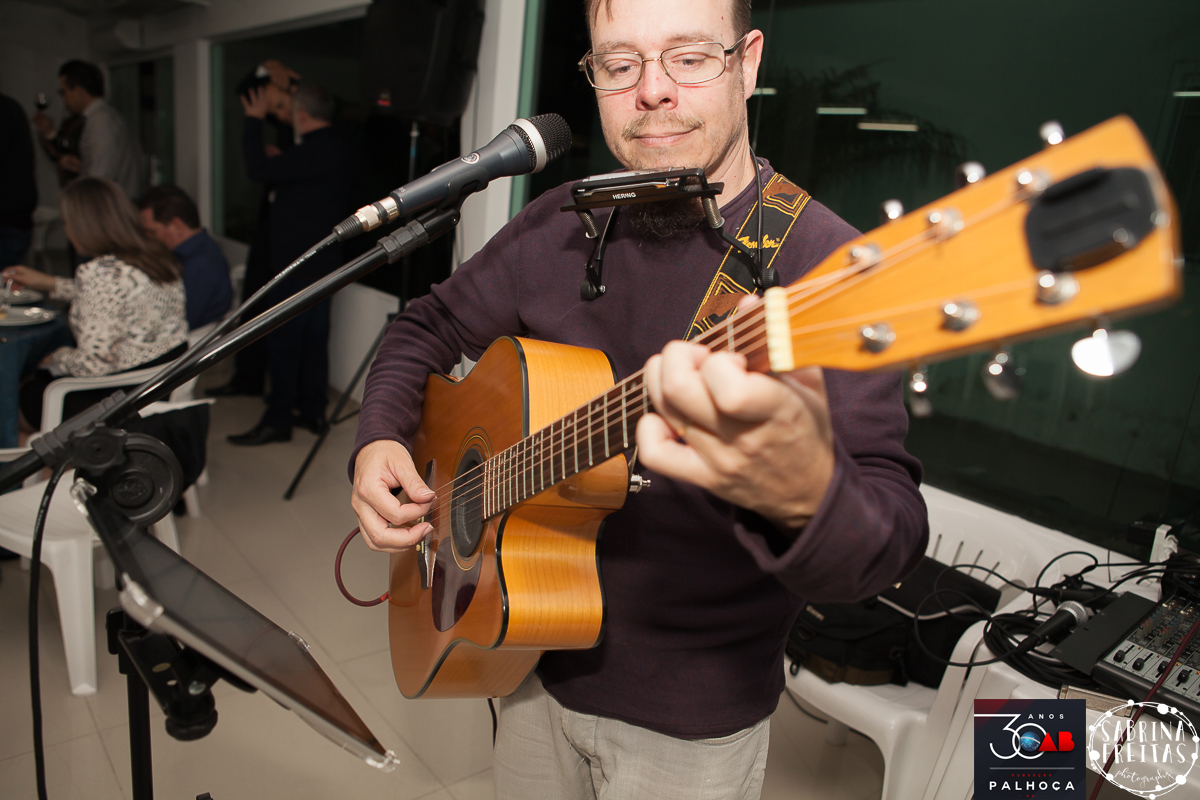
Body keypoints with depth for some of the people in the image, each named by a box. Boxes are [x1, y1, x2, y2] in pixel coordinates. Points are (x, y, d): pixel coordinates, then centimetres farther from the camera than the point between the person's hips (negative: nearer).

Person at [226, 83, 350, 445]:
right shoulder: (336, 149, 12)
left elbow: (259, 169, -20)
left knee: (283, 340, -4)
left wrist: (255, 120, -7)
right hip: (323, 261, 10)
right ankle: (312, 411, 21)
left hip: (297, 263, -10)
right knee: (314, 337, 13)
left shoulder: (314, 153, -20)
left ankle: (278, 419, 2)